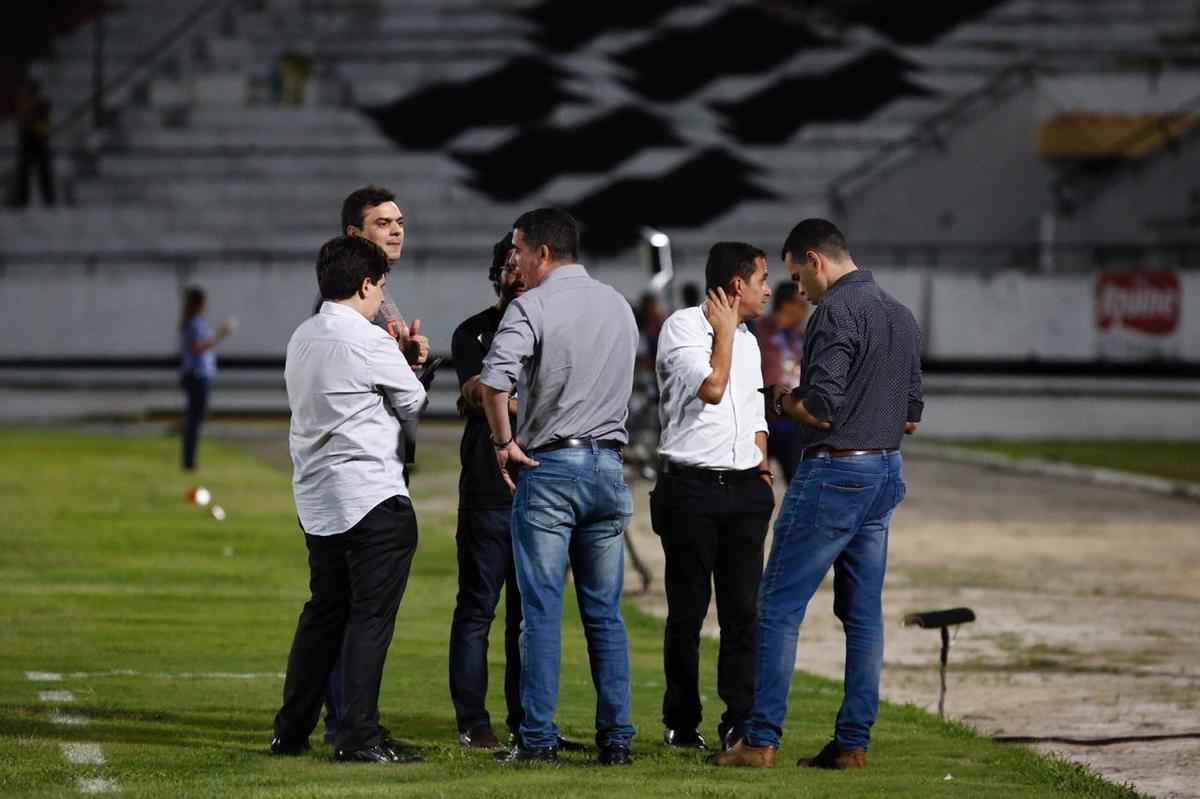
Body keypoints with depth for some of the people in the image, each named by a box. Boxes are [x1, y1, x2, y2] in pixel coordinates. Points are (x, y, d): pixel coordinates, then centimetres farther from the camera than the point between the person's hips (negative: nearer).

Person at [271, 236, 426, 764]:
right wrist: (412, 366, 19)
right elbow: (413, 404, -1)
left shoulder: (302, 338, 12)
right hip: (372, 497, -8)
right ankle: (359, 736, -6)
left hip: (316, 498, 8)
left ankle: (291, 731, 16)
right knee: (371, 615, -4)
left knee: (324, 611, 15)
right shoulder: (367, 342, -13)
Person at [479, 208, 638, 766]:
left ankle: (538, 739, -4)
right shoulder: (619, 306, 13)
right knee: (605, 612, 9)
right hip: (608, 463, 5)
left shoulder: (533, 306, -9)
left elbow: (494, 379, -23)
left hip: (548, 467, -5)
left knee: (541, 611, -3)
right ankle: (616, 738, 7)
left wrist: (504, 441, -10)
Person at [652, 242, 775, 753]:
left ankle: (739, 721, 1)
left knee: (744, 609, 0)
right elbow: (711, 388, -19)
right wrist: (724, 331, -6)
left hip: (744, 486, 6)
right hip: (691, 486, -6)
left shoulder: (747, 341, 18)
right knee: (688, 611, 0)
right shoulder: (682, 328, -5)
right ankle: (681, 724, 8)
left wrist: (762, 471, 11)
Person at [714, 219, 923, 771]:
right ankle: (852, 742, 9)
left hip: (835, 472, -9)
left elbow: (821, 410, -20)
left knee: (779, 606, -4)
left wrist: (783, 401, -1)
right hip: (886, 471, 9)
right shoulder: (901, 316, 14)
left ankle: (761, 740, -5)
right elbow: (911, 417, 18)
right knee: (863, 615, 9)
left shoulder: (837, 311, -14)